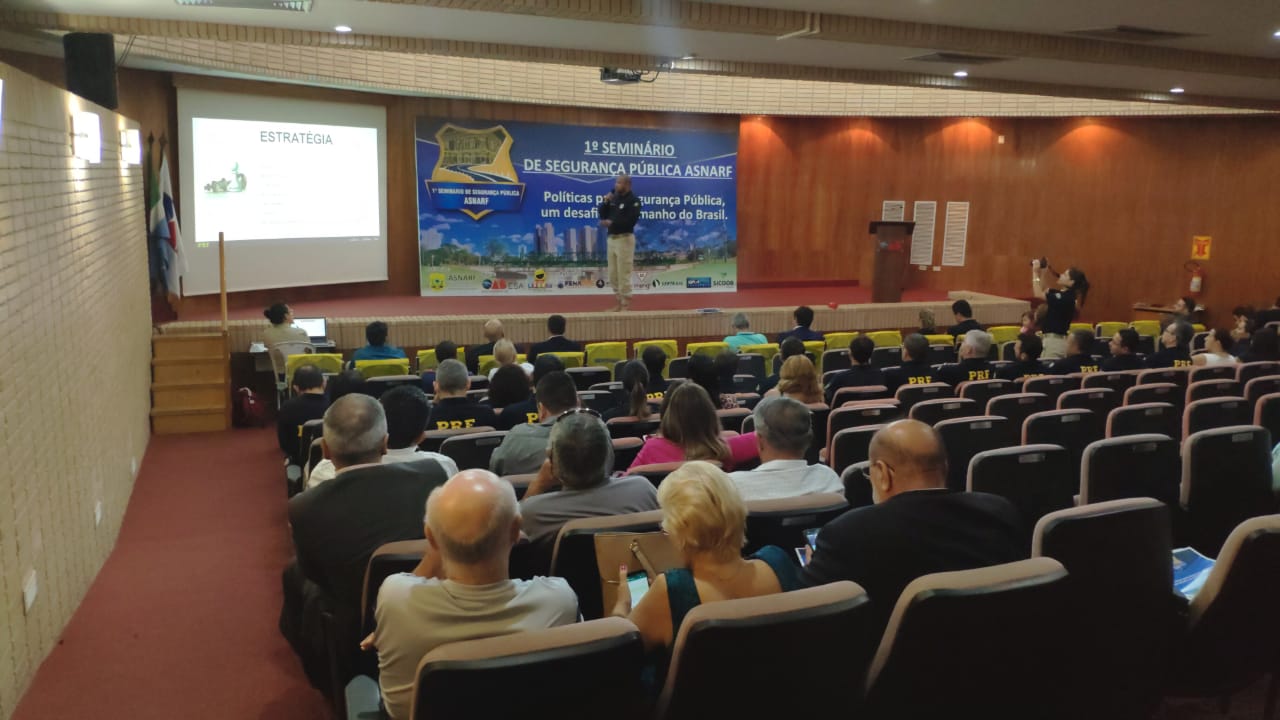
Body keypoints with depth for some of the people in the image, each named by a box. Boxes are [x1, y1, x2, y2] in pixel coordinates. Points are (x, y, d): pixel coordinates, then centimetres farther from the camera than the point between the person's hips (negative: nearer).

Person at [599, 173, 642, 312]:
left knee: (623, 273, -8)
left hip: (625, 239, -8)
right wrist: (606, 202, -3)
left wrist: (611, 222, -20)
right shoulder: (614, 197, 13)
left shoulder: (633, 200, -8)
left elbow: (630, 221, -19)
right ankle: (619, 301, 20)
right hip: (611, 238, 8)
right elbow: (602, 215, 12)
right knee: (613, 274, 11)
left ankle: (625, 304, -2)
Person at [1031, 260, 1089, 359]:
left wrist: (1035, 272, -13)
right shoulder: (1062, 295, 10)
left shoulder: (1067, 297, -18)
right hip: (1053, 339, 10)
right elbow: (1042, 293, 20)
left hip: (1055, 340, -10)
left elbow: (1038, 294, -20)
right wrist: (1042, 273, 9)